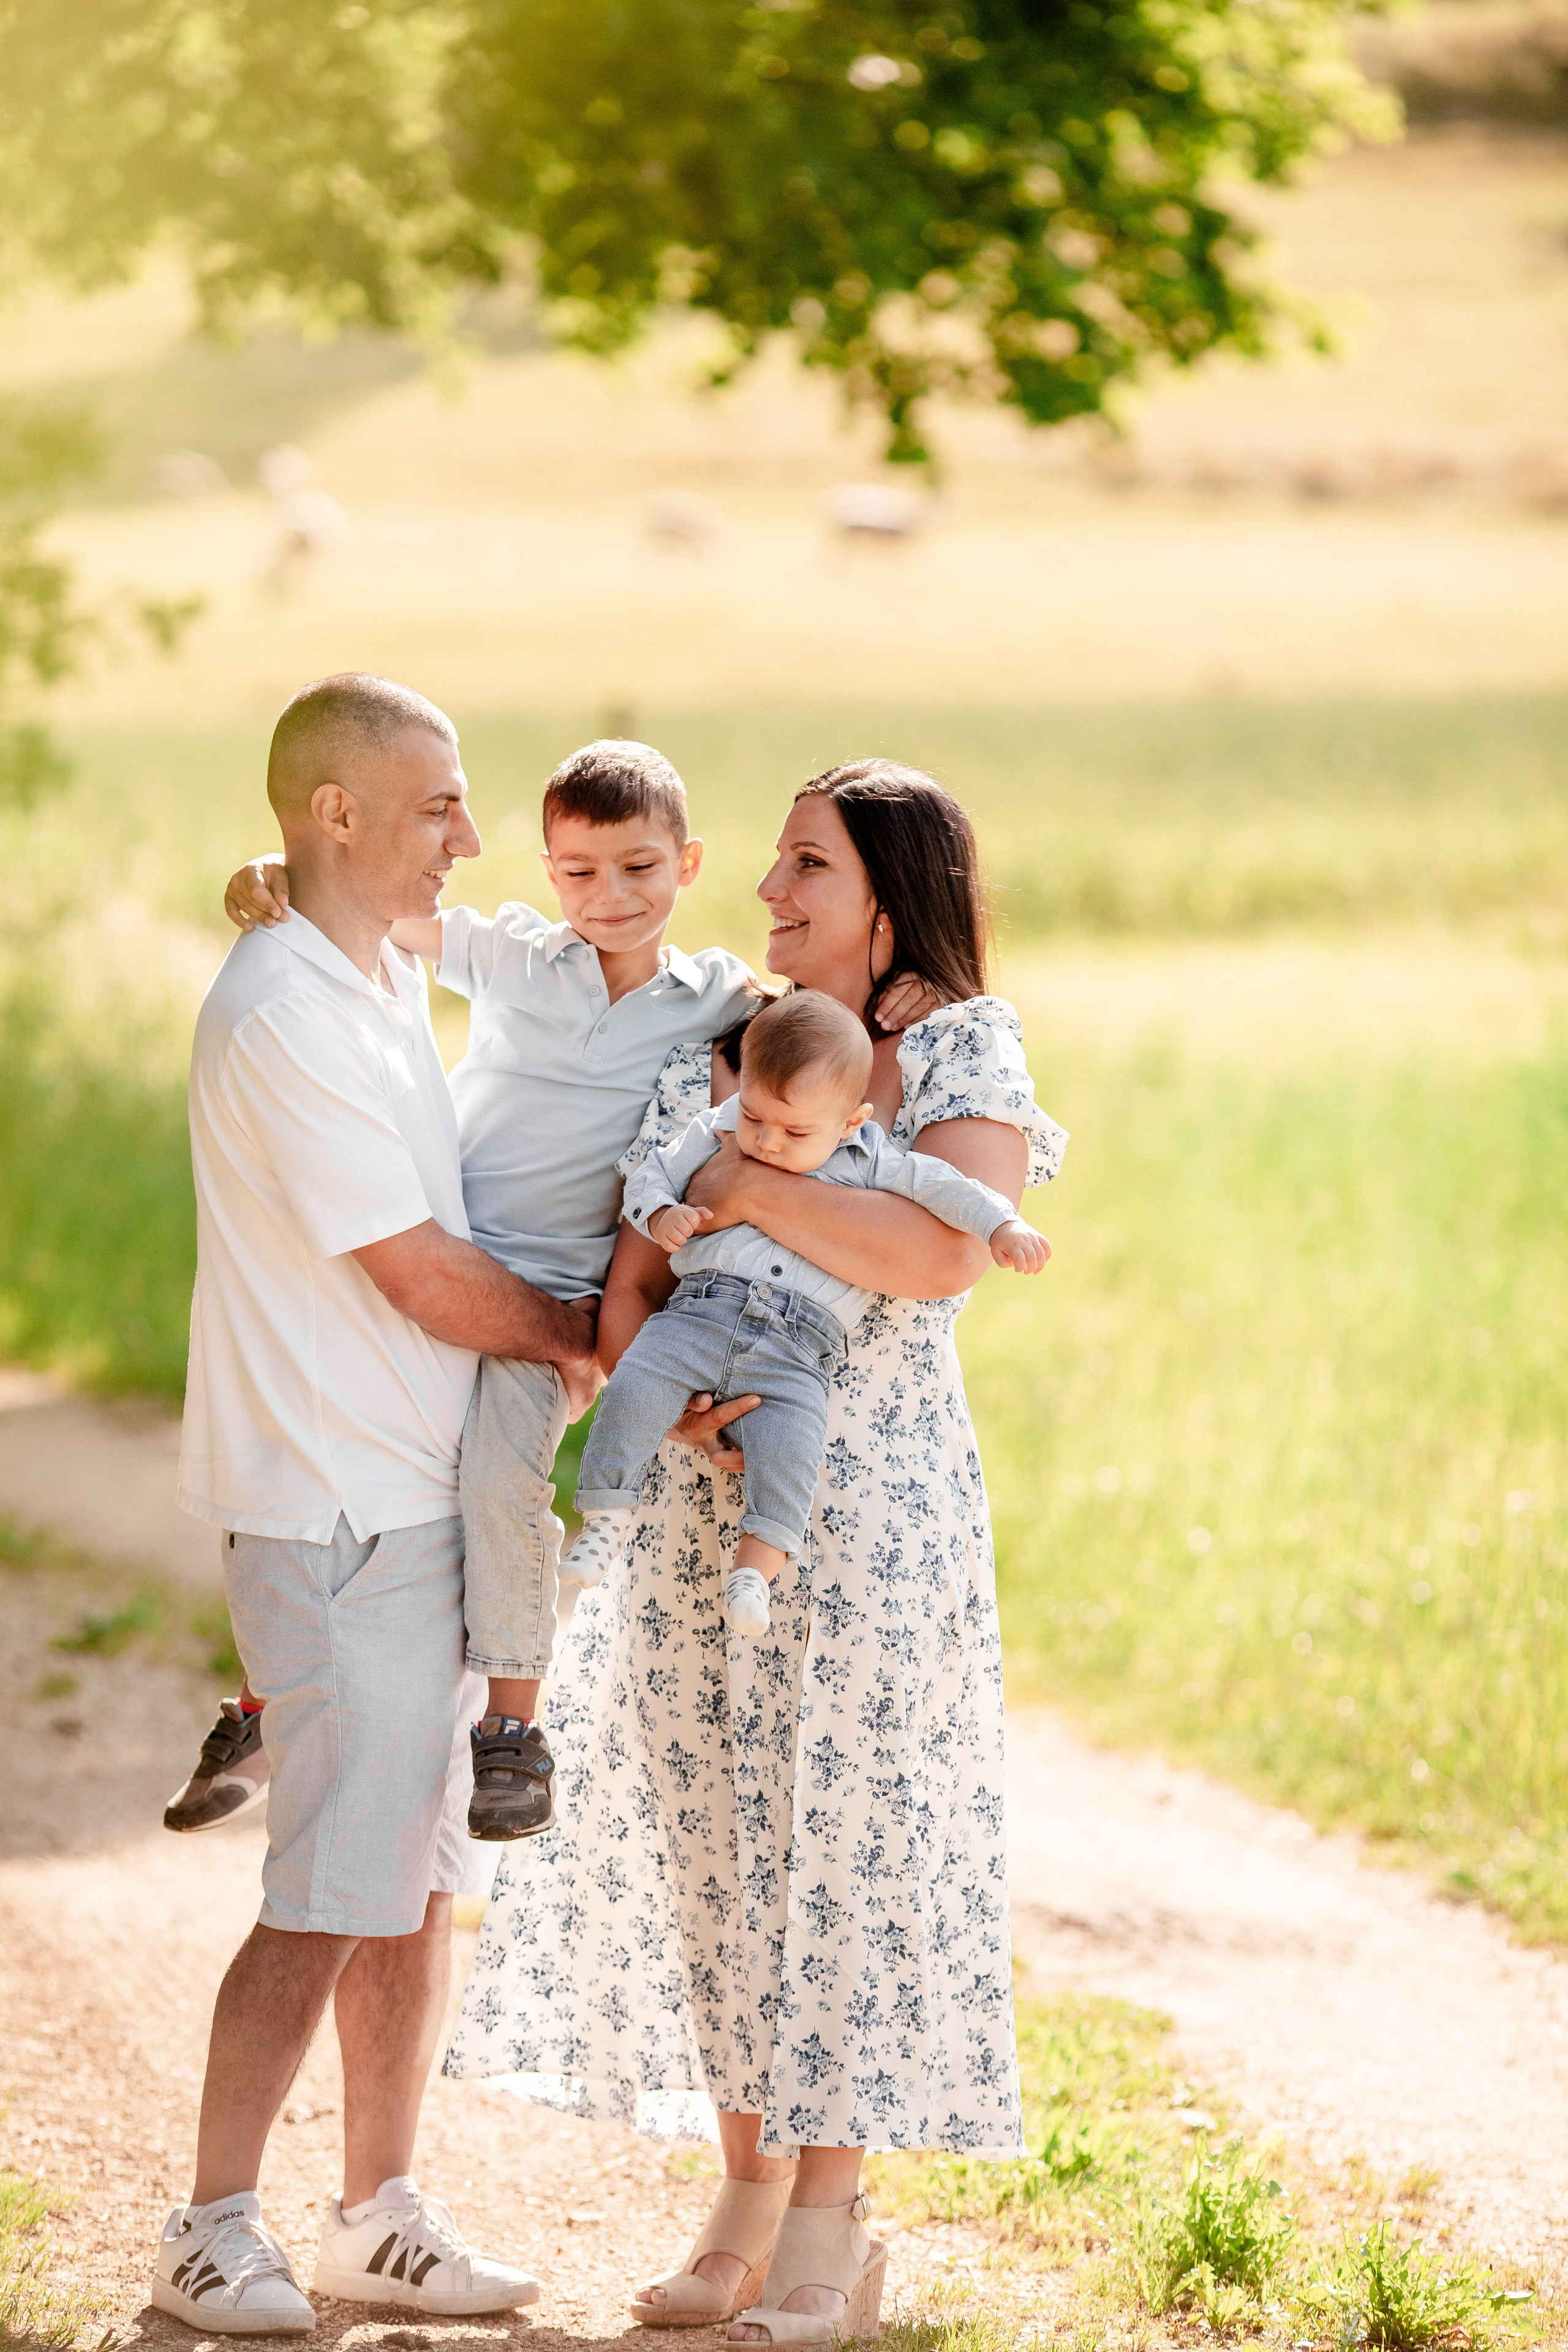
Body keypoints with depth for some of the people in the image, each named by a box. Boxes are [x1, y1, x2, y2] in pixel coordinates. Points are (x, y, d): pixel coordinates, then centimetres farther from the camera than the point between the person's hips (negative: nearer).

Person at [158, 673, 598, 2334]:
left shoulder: (391, 983, 14)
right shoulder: (282, 1014, -18)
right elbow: (418, 1277, -17)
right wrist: (583, 1339, -2)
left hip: (414, 1496, 9)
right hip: (332, 1509, -9)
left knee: (421, 1878, 12)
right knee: (331, 1888, -8)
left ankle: (381, 2217, 20)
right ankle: (211, 2234, 0)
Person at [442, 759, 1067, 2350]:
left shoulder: (965, 1054, -5)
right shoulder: (705, 1060, 8)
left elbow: (943, 1257, -23)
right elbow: (628, 1292, 4)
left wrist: (746, 1187, -17)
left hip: (876, 1517, -5)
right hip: (702, 1512, 5)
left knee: (850, 1849, 0)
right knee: (716, 1847, 7)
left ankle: (830, 2222, 10)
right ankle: (746, 2193, 19)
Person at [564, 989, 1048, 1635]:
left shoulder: (866, 1164, 9)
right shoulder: (715, 1135, 14)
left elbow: (937, 1186, 8)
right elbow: (653, 1174, 21)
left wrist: (1002, 1224, -5)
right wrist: (661, 1216, -1)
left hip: (796, 1350, -1)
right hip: (703, 1309, 1)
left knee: (790, 1443, -26)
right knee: (634, 1389, -22)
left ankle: (755, 1563, -20)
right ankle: (606, 1517, -10)